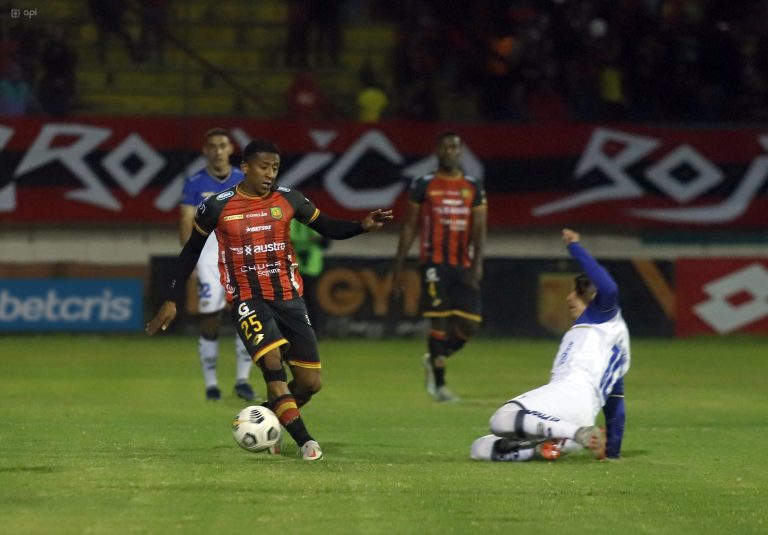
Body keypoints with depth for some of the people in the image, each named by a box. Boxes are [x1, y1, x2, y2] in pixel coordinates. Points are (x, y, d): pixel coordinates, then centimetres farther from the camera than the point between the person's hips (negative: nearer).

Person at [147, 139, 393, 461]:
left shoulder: (288, 199, 0)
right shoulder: (218, 206, -6)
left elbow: (328, 228, 8)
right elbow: (192, 250, 6)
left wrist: (363, 226, -12)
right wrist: (172, 301, 5)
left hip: (288, 298, 4)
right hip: (247, 299, -4)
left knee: (310, 383, -1)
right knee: (272, 360, -29)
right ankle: (304, 441, -30)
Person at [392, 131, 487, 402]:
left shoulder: (473, 187, 10)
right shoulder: (424, 185, 5)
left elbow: (479, 227, 4)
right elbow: (409, 226, 8)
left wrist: (477, 262, -11)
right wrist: (398, 266, 5)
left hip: (464, 265, 3)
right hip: (434, 262, -3)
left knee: (469, 325, -3)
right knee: (439, 320, -9)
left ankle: (434, 360, 24)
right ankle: (439, 384, 0)